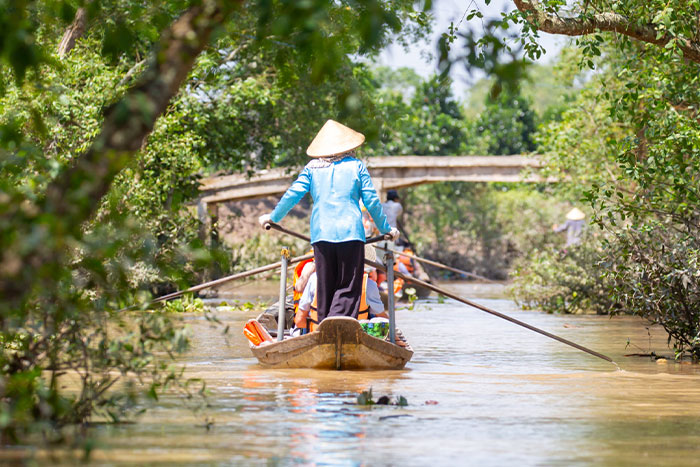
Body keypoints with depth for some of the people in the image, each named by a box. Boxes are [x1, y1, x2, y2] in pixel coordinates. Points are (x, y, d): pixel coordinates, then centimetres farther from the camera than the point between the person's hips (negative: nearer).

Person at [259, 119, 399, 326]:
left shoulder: (312, 168, 11)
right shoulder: (356, 166, 8)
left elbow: (293, 194, 7)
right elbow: (372, 201, 7)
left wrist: (273, 217, 21)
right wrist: (385, 228, 19)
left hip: (321, 234, 2)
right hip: (350, 232, -2)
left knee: (325, 288, 10)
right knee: (348, 288, -3)